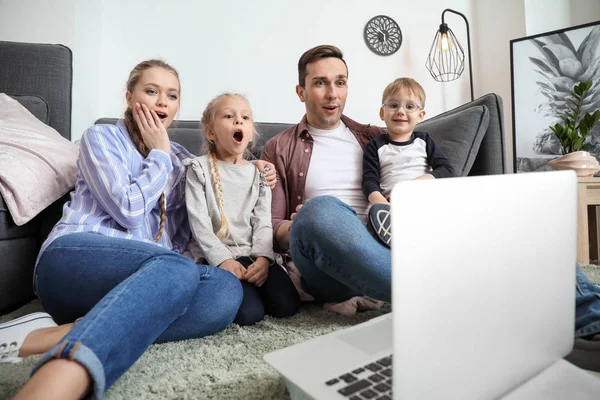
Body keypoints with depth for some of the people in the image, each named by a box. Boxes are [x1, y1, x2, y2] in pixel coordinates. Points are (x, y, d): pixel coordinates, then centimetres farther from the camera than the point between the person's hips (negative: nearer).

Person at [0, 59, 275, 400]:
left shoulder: (183, 159, 22)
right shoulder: (101, 137, 8)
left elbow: (182, 235, 17)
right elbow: (127, 209, -8)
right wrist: (159, 154, 3)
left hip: (151, 270, 5)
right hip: (74, 256, -4)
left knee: (226, 289, -28)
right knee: (180, 270, -36)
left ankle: (55, 336, -33)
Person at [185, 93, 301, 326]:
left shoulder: (258, 172, 13)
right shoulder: (200, 168, 3)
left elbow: (263, 222, 4)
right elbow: (199, 223, -5)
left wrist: (263, 257, -14)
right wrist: (223, 258, -18)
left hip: (253, 253, 4)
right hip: (216, 255, -3)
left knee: (287, 304, -15)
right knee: (249, 313, -24)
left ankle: (249, 287, 9)